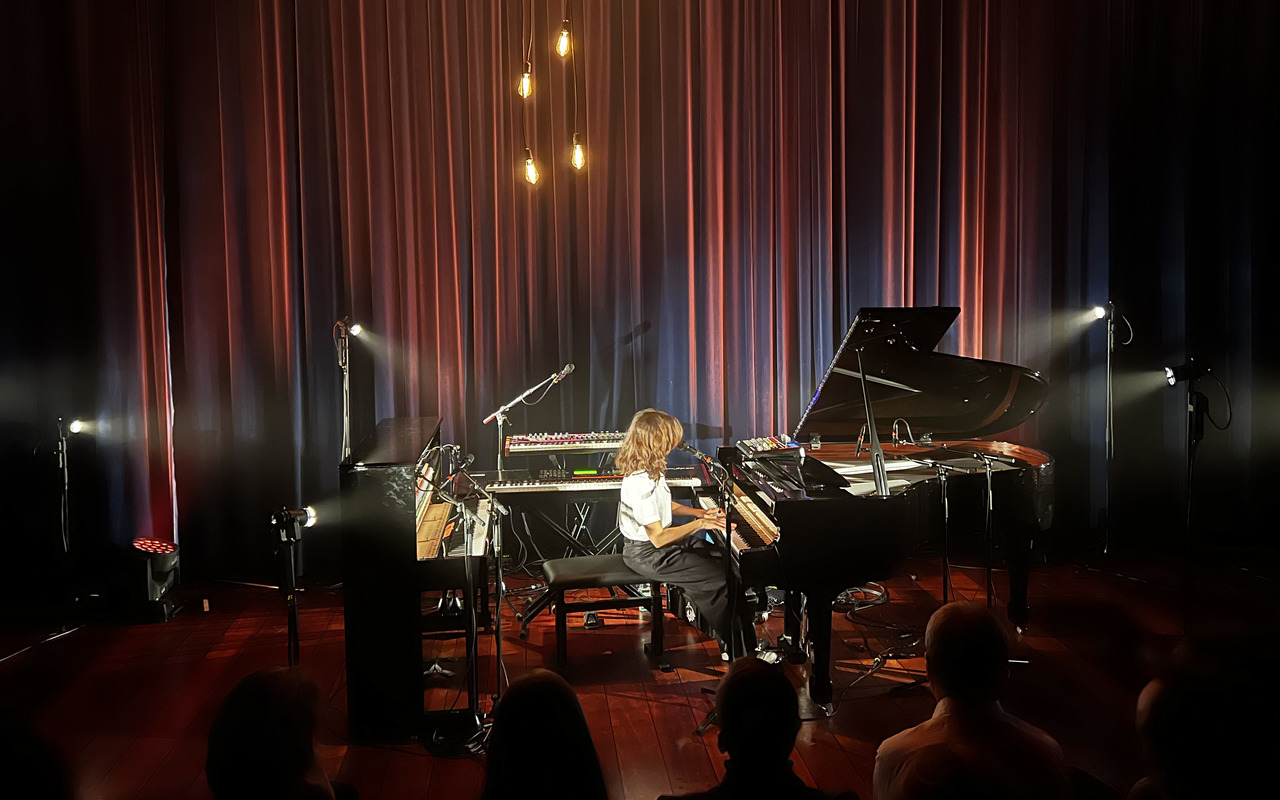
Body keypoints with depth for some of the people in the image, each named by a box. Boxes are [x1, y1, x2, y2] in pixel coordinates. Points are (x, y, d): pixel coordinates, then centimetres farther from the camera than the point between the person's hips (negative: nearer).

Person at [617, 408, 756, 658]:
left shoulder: (649, 470, 3)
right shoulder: (641, 484, -29)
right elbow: (658, 538, -28)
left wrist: (700, 512, 8)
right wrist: (700, 524, -19)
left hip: (661, 539, 10)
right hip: (648, 554, -10)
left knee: (723, 559, 6)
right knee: (720, 579, -15)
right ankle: (740, 650, -1)